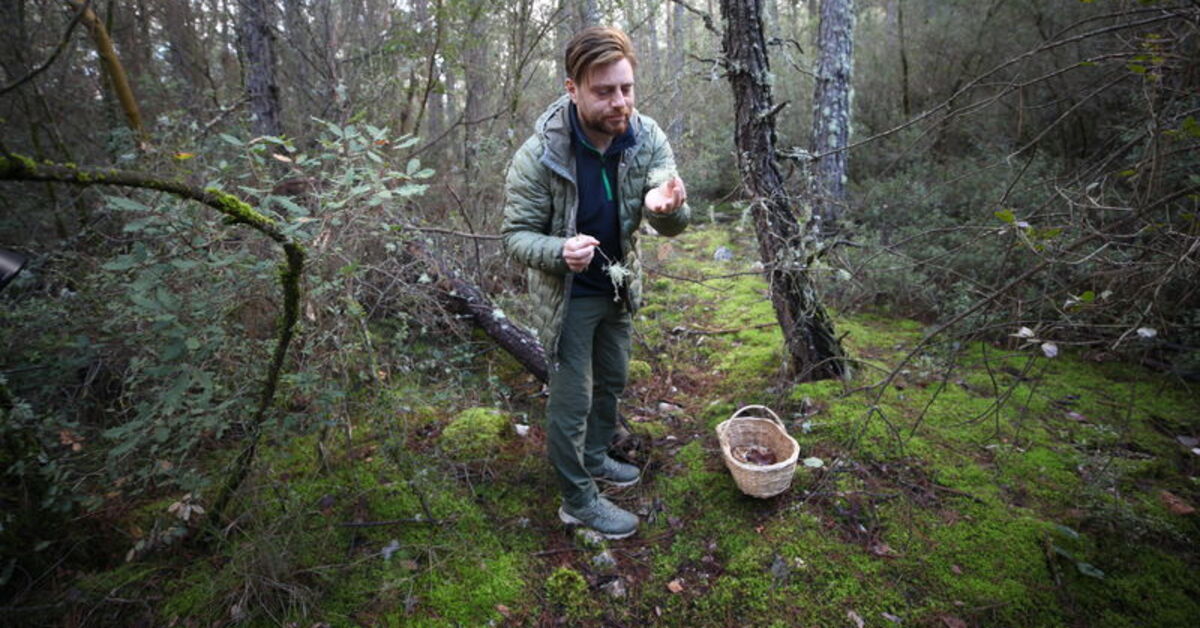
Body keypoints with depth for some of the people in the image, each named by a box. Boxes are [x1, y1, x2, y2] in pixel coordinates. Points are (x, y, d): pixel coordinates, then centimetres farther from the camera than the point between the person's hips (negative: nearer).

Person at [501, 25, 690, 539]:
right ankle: (577, 501, 26)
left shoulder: (648, 137, -14)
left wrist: (667, 207, -42)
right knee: (573, 400, 3)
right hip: (567, 294, -5)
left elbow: (673, 223, -17)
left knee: (612, 381, 22)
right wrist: (560, 252, -40)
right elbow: (516, 234, -18)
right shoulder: (539, 154, -25)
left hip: (619, 286, 6)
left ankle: (594, 458, 48)